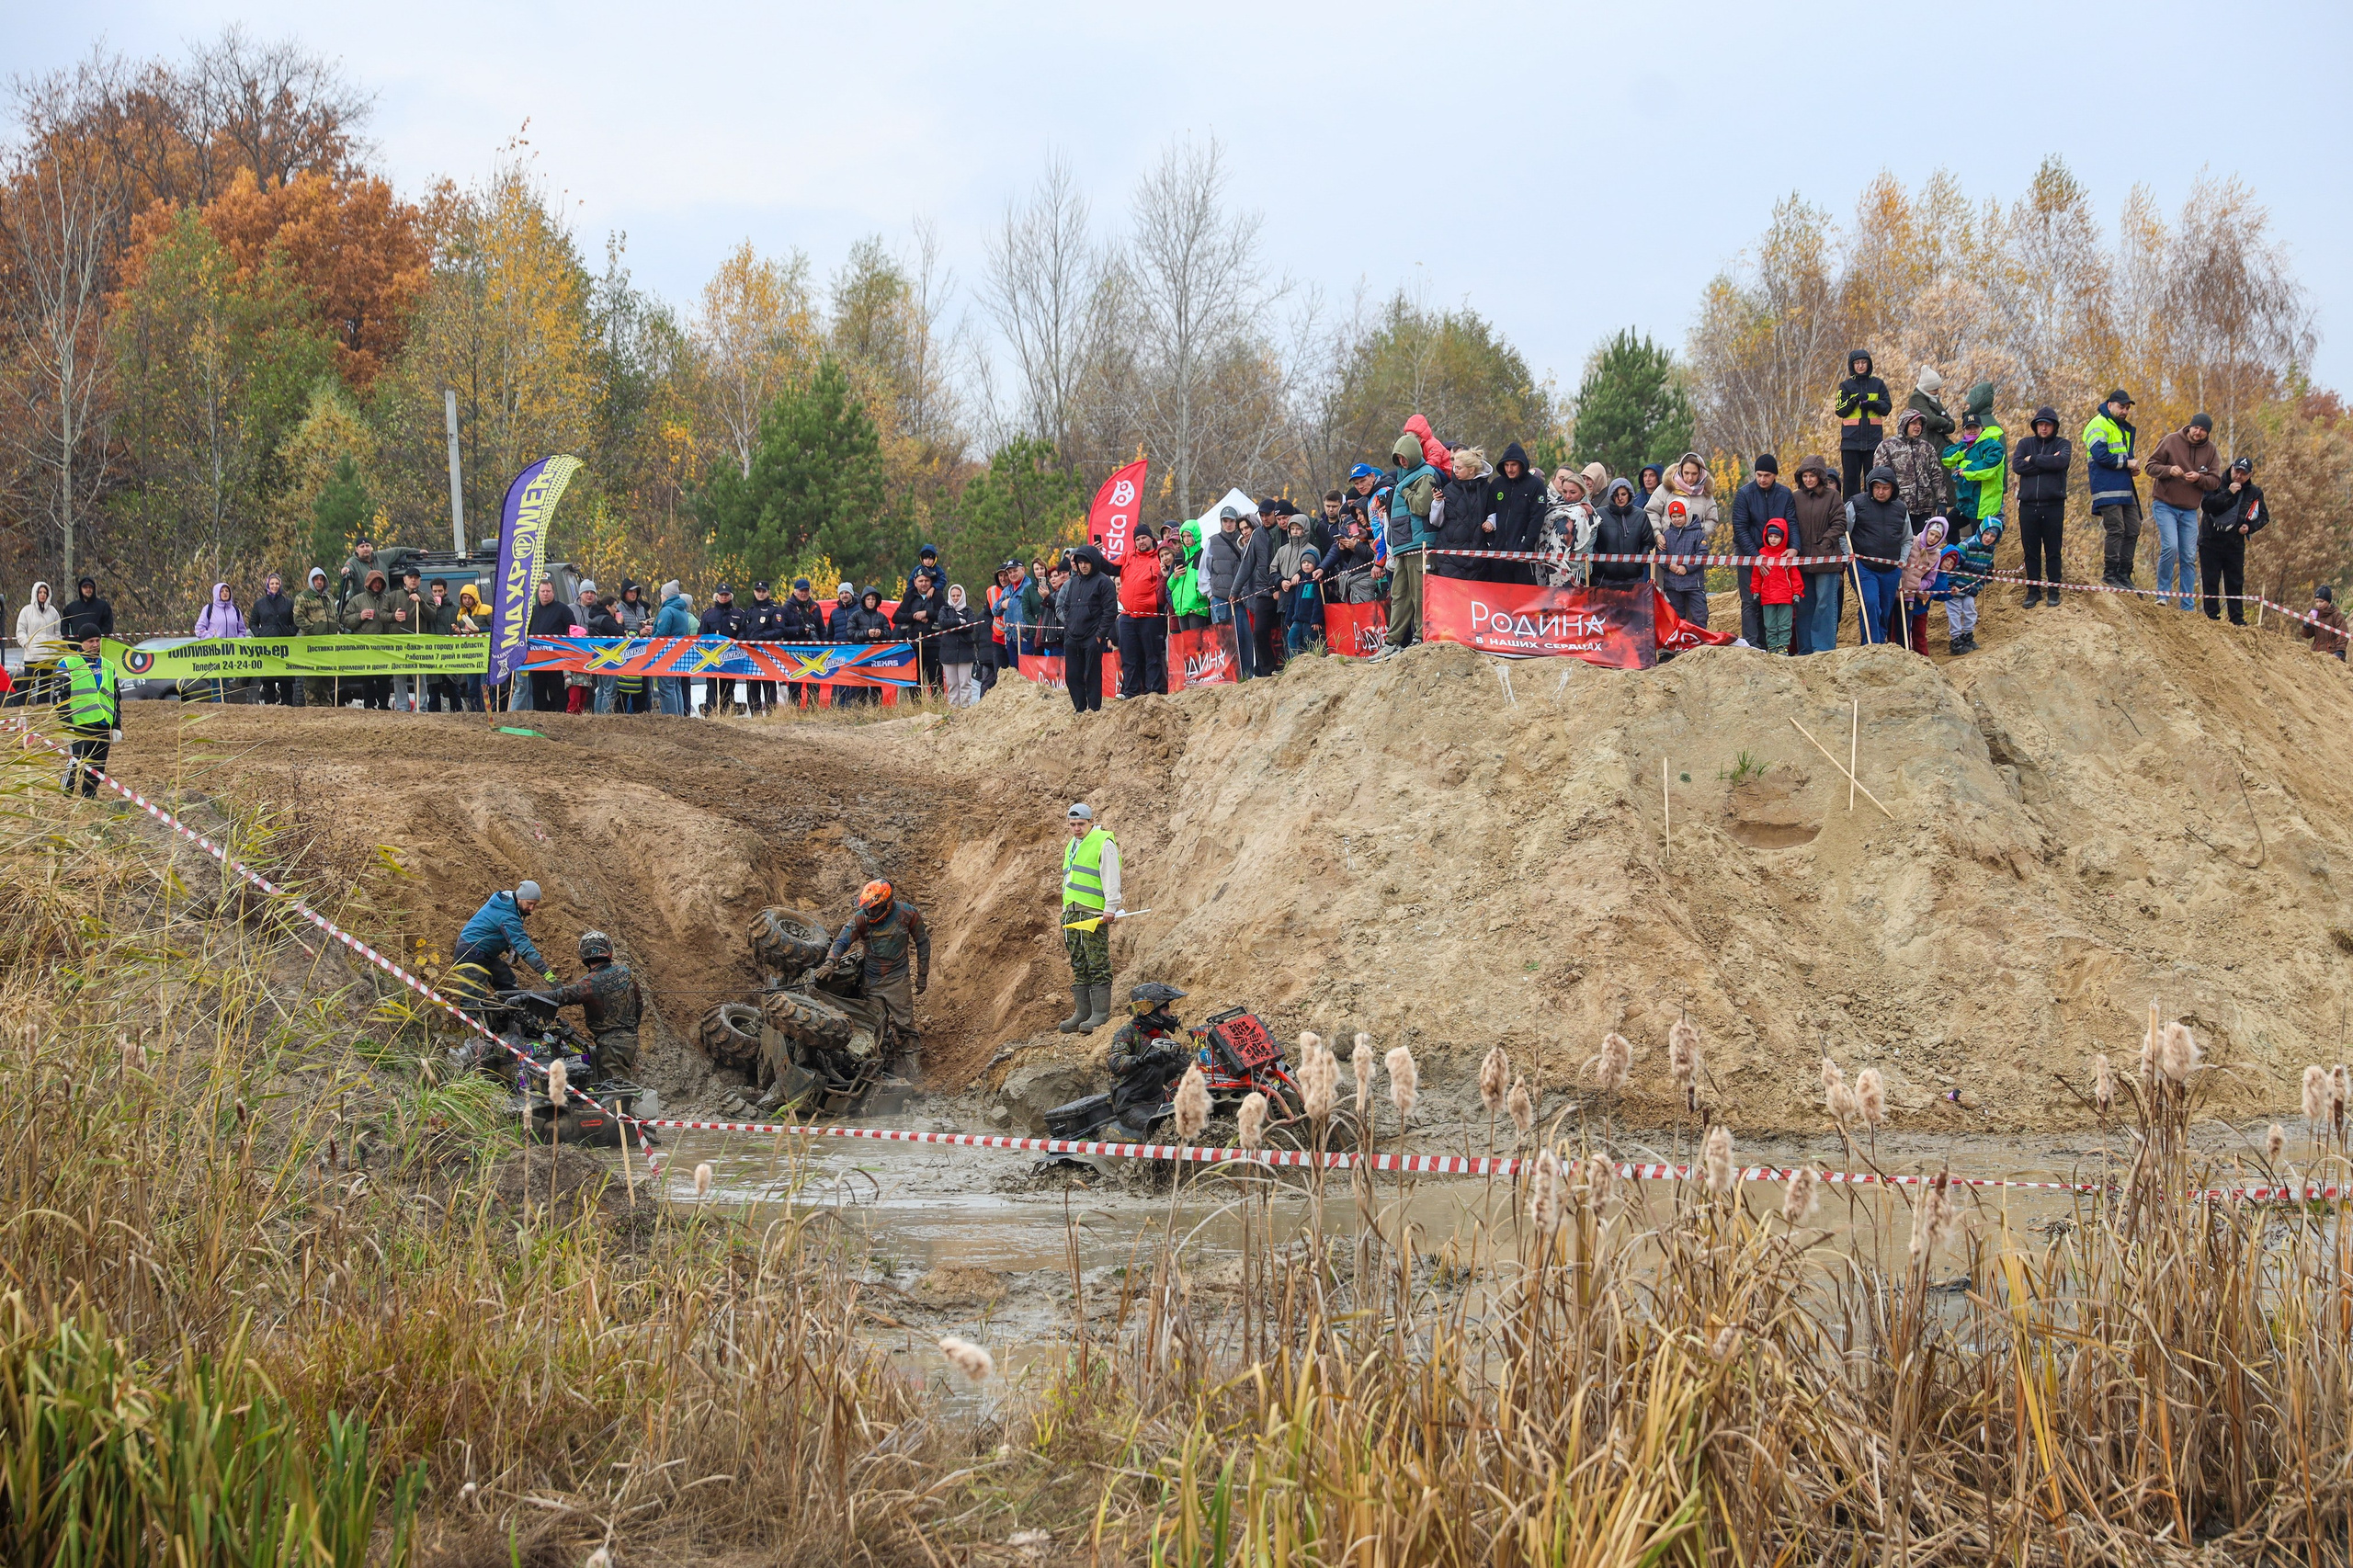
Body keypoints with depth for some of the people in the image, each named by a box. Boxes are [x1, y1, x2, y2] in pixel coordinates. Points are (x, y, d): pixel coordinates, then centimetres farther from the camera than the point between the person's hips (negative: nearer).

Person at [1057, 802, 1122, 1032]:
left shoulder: (1103, 843, -4)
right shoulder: (1072, 846, 22)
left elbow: (1111, 877, -12)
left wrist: (1110, 907, -20)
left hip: (1094, 913, -9)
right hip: (1072, 913, 9)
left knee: (1097, 964, -9)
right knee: (1078, 965, 8)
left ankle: (1100, 1013, -10)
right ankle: (1082, 1011, 10)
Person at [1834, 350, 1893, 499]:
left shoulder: (1878, 384, 9)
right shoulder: (1846, 386, 7)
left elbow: (1887, 407, 4)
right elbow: (1840, 411, -1)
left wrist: (1873, 405, -14)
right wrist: (1855, 400, -16)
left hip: (1873, 439, 1)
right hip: (1851, 439, -1)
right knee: (1850, 477, -2)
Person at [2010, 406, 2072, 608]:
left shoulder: (2062, 444, 8)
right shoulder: (2025, 444, 13)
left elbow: (2061, 461, -15)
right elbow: (2016, 466, -5)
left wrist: (2033, 460, -7)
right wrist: (2047, 463, -9)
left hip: (2053, 506, -2)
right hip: (2028, 506, 2)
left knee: (2053, 551, 1)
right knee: (2031, 552, 5)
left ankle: (2054, 591, 8)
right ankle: (2033, 591, 12)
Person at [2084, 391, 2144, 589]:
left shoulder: (2125, 429, 23)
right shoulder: (2099, 425, -6)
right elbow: (2100, 455, -18)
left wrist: (2133, 466, 8)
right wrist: (2126, 463, -13)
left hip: (2125, 489, 9)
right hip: (2108, 489, -9)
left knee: (2133, 530, 7)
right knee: (2116, 529, -12)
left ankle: (2124, 574, 11)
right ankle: (2109, 574, -8)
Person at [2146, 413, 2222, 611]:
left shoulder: (2210, 450, 4)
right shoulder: (2171, 441, -4)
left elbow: (2215, 481, 1)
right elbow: (2151, 466, -3)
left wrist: (2199, 478, -19)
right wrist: (2168, 470, -22)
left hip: (2190, 511, 4)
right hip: (2165, 505, -4)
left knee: (2189, 557, 3)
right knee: (2170, 547, -20)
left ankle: (2187, 605, 9)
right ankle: (2163, 593, -5)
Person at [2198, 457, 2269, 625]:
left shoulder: (2254, 493, 2)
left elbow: (2264, 516, 12)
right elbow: (2206, 505, -23)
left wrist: (2250, 527, -6)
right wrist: (2228, 494, -27)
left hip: (2235, 545, 2)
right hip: (2210, 541, -2)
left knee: (2235, 583, 4)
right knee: (2210, 581, -1)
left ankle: (2237, 619, 8)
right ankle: (2212, 616, 5)